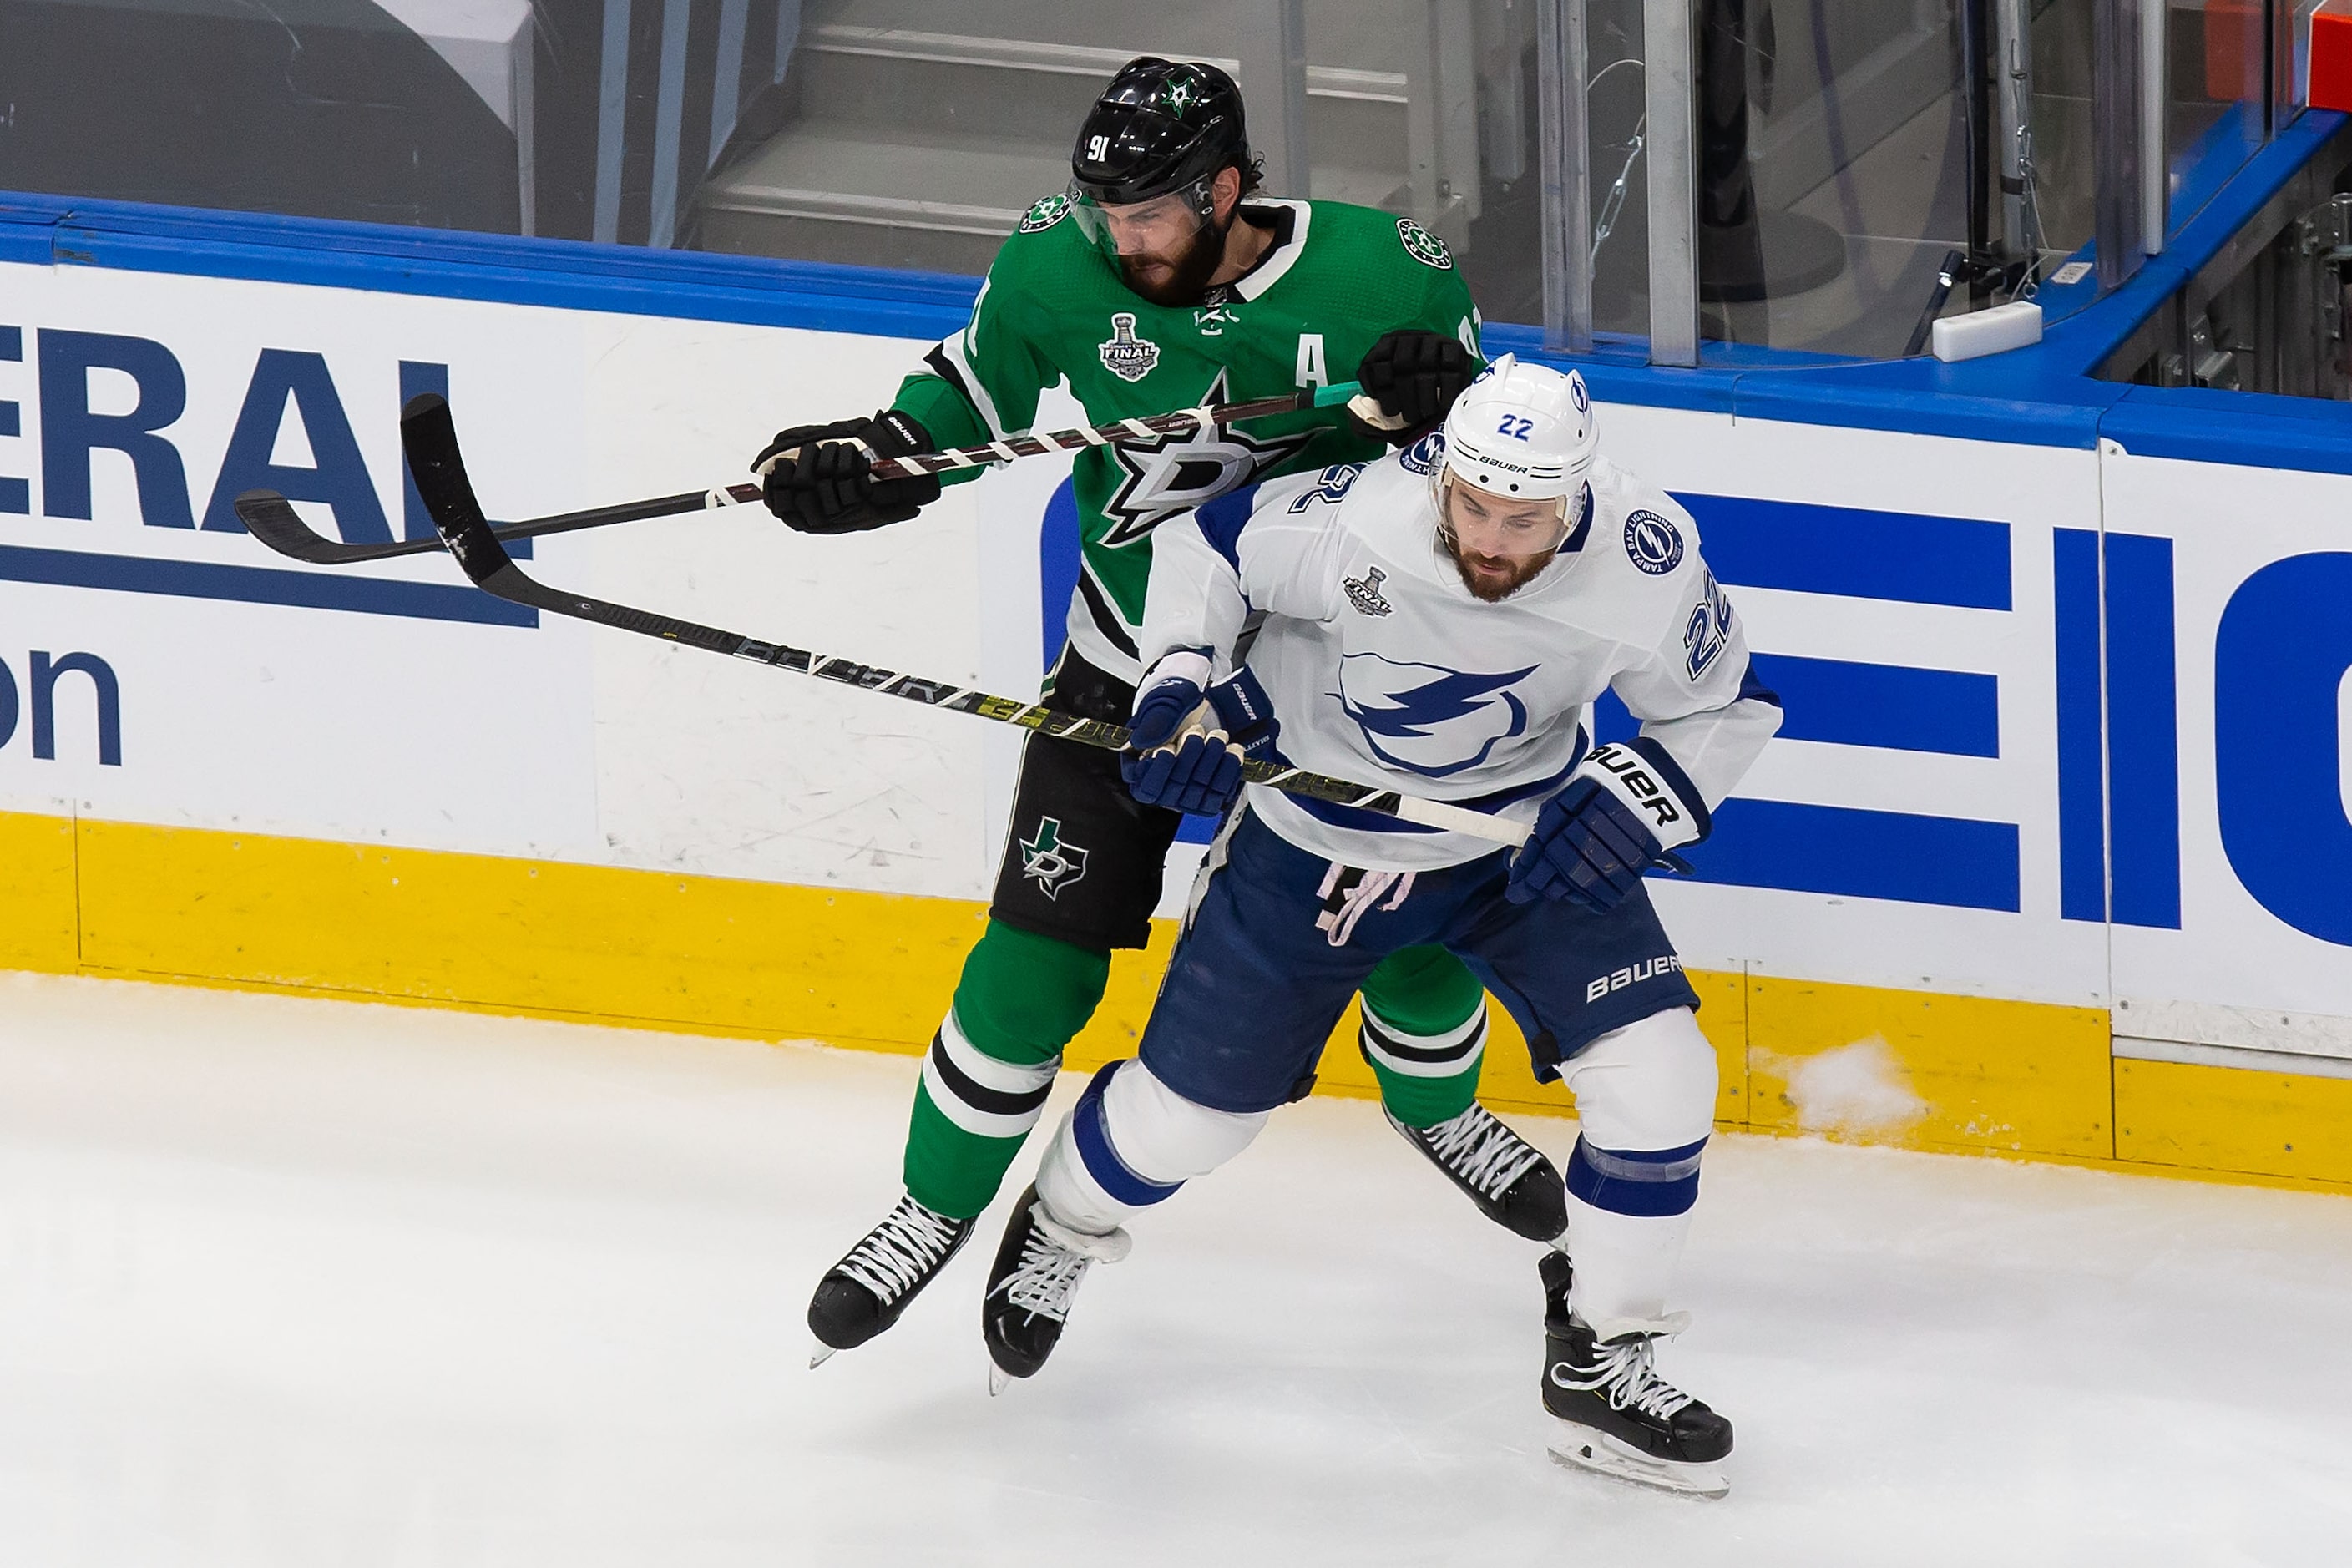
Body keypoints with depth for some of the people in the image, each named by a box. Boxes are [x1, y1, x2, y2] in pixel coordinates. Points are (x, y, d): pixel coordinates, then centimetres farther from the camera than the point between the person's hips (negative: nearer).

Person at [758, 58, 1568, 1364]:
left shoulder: (1385, 273, -20)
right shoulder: (1060, 267, -17)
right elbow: (967, 397, 1)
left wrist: (1448, 398, -29)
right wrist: (866, 457, -19)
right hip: (1131, 667, 0)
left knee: (1414, 924, 5)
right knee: (1041, 951, -6)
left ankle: (1437, 1106, 39)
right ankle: (939, 1207, 12)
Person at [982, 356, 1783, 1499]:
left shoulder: (1646, 563, -26)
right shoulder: (1352, 521, -33)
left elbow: (1724, 709, -8)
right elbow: (1203, 548, -13)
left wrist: (1634, 805, -24)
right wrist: (1179, 689, -26)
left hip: (1528, 836, 1)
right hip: (1315, 836, -1)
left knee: (1656, 1082, -14)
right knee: (1186, 1110, 9)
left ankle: (1600, 1358, 7)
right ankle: (1062, 1229, 45)